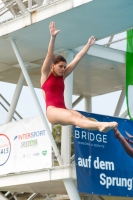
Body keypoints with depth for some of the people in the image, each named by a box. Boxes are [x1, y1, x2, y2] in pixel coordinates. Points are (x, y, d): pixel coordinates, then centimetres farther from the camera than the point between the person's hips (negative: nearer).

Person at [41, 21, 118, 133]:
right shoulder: (46, 74, 6)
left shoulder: (62, 76, 21)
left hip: (62, 110, 6)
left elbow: (78, 58, 21)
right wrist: (53, 37, -19)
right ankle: (100, 125, -60)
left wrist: (88, 45, 20)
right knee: (74, 118, -34)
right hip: (52, 111, -6)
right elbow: (49, 55, -7)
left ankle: (100, 126, -58)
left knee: (81, 117, -28)